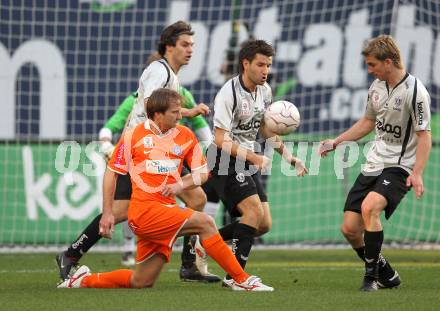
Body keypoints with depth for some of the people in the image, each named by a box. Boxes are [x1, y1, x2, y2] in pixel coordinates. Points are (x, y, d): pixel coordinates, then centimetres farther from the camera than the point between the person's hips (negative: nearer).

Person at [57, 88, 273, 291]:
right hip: (144, 208, -6)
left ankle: (83, 280, 28)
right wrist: (107, 213, 2)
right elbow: (111, 172, 6)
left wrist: (180, 184, -9)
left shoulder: (185, 136, 9)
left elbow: (202, 172, 12)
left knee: (141, 283, 9)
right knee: (205, 223, -21)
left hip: (167, 210, 6)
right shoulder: (134, 136, -1)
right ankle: (242, 280, -16)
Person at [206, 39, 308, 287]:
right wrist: (255, 158, -29)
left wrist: (289, 156, 12)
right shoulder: (228, 94, -19)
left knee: (264, 224, 2)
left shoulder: (265, 90, 6)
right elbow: (221, 141, -22)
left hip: (247, 163, 8)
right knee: (255, 211, -23)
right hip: (225, 162, -8)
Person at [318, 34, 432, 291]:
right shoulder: (377, 86, 7)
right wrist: (335, 142, 19)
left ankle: (371, 276, -20)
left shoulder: (415, 92, -15)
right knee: (350, 228, 1)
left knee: (370, 207, -32)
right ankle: (387, 275, 21)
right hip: (373, 164, 8)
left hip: (399, 167, -8)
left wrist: (417, 173, -23)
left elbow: (424, 135, -14)